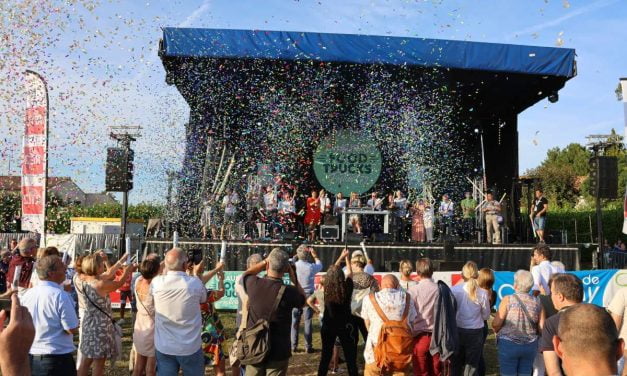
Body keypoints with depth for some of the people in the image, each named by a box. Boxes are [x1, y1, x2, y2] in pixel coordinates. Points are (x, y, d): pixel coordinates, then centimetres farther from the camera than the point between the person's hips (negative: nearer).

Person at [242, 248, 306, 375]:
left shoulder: (254, 285, -12)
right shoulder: (289, 292, -20)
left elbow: (246, 274, 13)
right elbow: (303, 299, 3)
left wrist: (265, 262, 11)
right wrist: (294, 278, 0)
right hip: (278, 351, -2)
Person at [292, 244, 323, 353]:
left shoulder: (293, 265, -11)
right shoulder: (311, 267, -10)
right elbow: (320, 265, 12)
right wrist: (315, 255, 23)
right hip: (308, 296, -1)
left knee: (294, 321, 9)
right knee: (308, 322, 5)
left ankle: (293, 346, 14)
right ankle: (308, 346, 9)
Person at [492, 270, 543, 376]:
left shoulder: (508, 300, -10)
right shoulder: (537, 302, -1)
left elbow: (496, 324, -12)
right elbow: (541, 327, 2)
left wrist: (499, 333, 9)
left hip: (509, 344, -3)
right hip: (530, 345, 3)